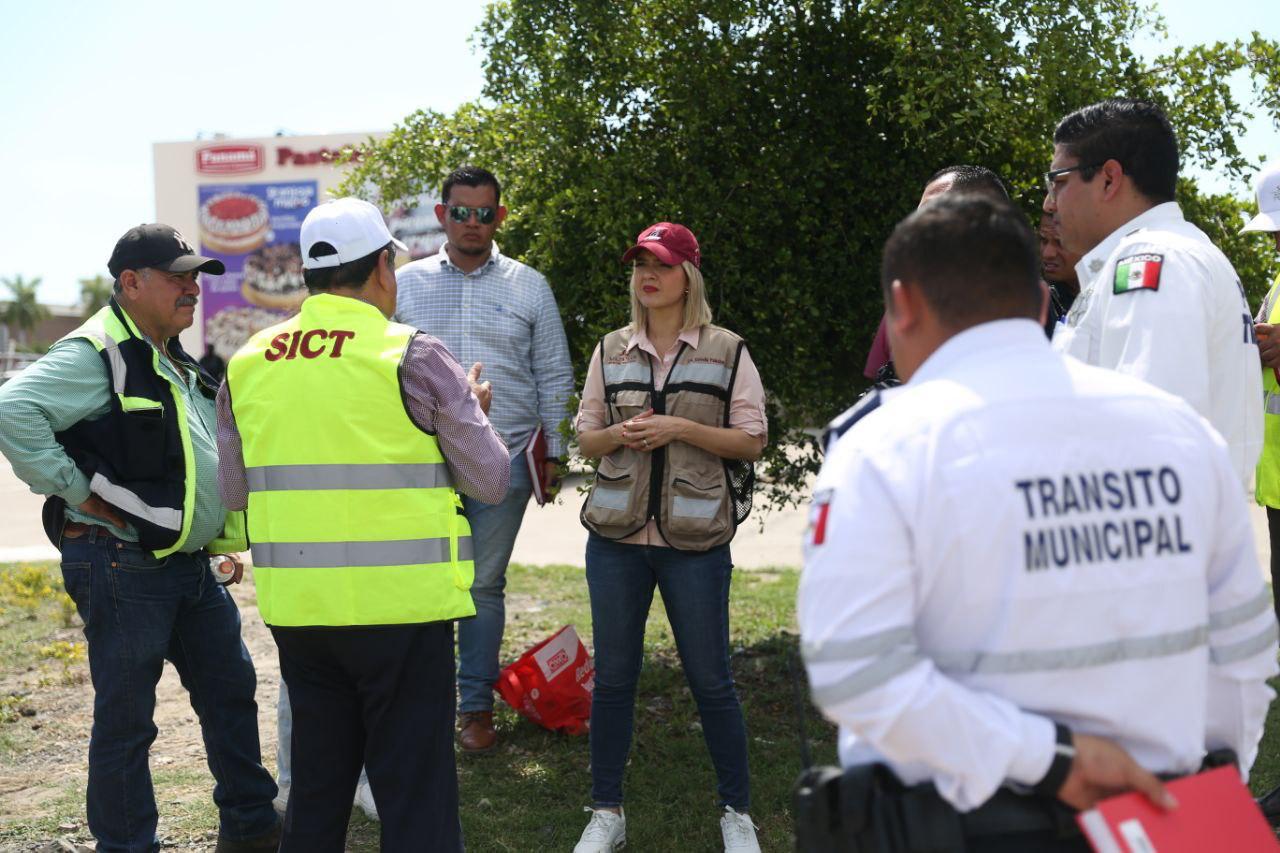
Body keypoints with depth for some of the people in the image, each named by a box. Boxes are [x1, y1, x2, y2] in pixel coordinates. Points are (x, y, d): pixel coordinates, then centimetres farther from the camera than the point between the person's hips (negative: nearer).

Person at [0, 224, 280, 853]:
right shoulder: (96, 353, -14)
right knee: (126, 717, 1)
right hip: (123, 566, -9)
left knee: (231, 689, 16)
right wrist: (78, 494, -23)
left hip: (189, 563, 10)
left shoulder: (173, 363, 16)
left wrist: (224, 537, 20)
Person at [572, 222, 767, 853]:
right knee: (612, 676, 7)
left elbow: (752, 441, -1)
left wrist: (679, 428, -13)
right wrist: (620, 434, -8)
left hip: (695, 540, -3)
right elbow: (585, 437, 14)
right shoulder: (611, 351, 11)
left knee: (711, 679, 3)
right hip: (617, 538, 3)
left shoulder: (726, 351, 1)